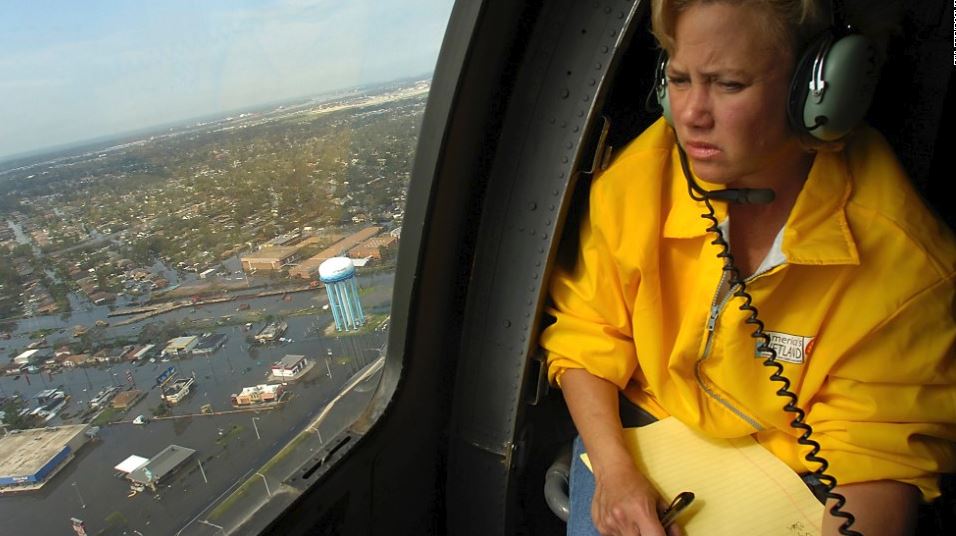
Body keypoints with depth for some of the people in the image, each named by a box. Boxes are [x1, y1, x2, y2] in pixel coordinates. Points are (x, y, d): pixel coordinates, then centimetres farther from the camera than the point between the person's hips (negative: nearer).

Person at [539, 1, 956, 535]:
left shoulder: (907, 260, -19)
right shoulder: (633, 181, -16)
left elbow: (880, 449, -13)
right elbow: (585, 332, -7)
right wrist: (612, 466, -18)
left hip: (793, 465, 1)